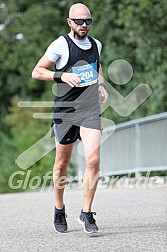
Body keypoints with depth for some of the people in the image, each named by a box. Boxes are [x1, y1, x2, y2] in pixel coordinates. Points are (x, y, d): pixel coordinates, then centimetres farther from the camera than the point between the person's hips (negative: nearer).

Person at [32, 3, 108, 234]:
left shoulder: (96, 45, 9)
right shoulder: (61, 45, -7)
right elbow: (36, 72, -6)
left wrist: (101, 85, 12)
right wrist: (62, 76, -21)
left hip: (90, 111, 3)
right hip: (65, 111, -3)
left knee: (93, 160, -13)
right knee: (62, 164, 8)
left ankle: (86, 213, -3)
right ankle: (59, 210, 28)